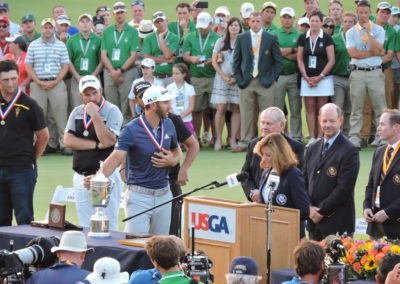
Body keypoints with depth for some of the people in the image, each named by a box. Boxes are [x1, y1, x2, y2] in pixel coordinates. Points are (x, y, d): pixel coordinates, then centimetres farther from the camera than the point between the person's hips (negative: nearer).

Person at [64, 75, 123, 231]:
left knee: (108, 227, -9)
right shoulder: (77, 112, 12)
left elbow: (108, 141, -17)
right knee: (85, 228, 8)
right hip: (81, 176, 6)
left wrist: (95, 115, -19)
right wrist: (96, 145, -9)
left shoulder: (112, 111, -4)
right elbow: (68, 140, 0)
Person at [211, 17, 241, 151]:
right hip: (222, 78, 0)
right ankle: (218, 139, 0)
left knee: (236, 109, -1)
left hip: (238, 79, 0)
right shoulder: (221, 42, 8)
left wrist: (237, 78, -6)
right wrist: (224, 76, -4)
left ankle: (233, 140, 4)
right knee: (221, 109, -6)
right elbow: (214, 61, 6)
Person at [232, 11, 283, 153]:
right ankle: (244, 143, 5)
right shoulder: (241, 39, 7)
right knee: (246, 114, 1)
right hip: (246, 82, 1)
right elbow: (236, 61, 10)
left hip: (265, 82, -1)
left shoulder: (271, 39, 3)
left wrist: (272, 78, -2)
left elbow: (278, 60, 5)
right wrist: (238, 78, 0)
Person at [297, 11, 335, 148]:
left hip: (323, 78, -2)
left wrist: (320, 77, -8)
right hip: (307, 78, 2)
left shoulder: (326, 38, 0)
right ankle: (312, 138, 3)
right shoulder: (303, 38, 7)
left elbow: (331, 61, -2)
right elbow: (299, 59, 7)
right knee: (310, 108, 1)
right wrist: (306, 77, -4)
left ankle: (320, 138, 1)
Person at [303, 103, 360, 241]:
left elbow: (344, 189, -15)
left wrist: (321, 211, -12)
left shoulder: (349, 151, -10)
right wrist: (309, 208, -3)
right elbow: (304, 181, 13)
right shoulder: (313, 148, 13)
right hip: (314, 222, 6)